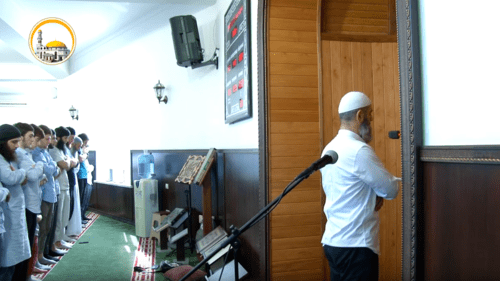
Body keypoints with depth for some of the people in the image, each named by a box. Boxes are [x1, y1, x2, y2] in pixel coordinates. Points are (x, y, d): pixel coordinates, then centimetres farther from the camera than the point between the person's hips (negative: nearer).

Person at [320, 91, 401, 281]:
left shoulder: (329, 149, 9)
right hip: (356, 245, -9)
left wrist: (375, 196, 3)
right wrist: (395, 182, 9)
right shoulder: (359, 151, -19)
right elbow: (391, 190, -12)